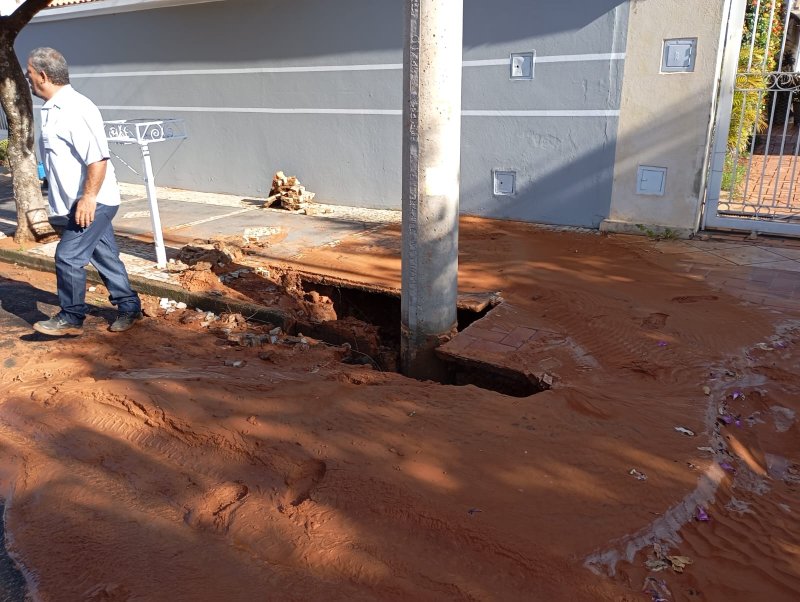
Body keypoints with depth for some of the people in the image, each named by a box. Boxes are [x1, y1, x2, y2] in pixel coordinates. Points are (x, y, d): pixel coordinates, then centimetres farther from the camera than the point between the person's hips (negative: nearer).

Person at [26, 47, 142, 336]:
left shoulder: (76, 109, -19)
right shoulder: (53, 109, 13)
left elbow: (98, 158, -25)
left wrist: (88, 198, -25)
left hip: (93, 202, -9)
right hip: (83, 202, 9)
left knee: (68, 257, -5)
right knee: (105, 256, 14)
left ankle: (71, 318, 8)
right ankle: (129, 307, 24)